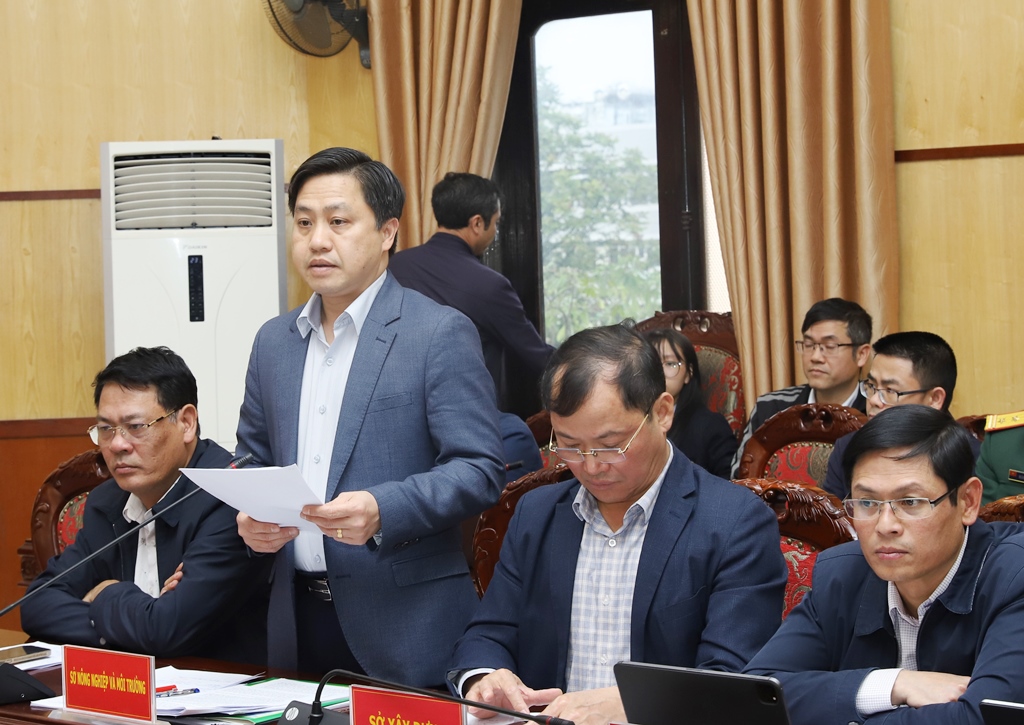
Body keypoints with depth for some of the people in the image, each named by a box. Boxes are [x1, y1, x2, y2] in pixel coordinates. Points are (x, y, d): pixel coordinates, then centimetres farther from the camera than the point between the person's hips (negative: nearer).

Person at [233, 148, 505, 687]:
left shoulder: (441, 334, -6)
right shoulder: (274, 341, 12)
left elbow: (479, 470, -11)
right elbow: (253, 461, 20)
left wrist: (382, 511, -25)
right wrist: (250, 520, -2)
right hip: (297, 617, 5)